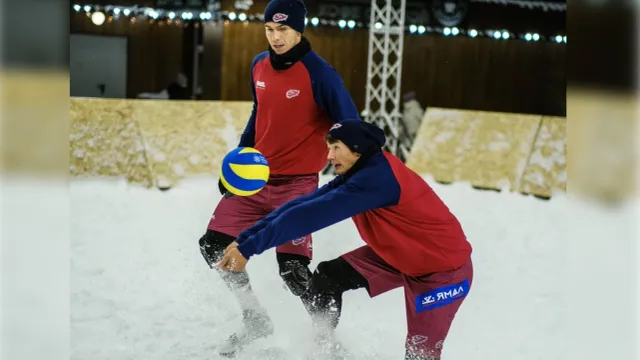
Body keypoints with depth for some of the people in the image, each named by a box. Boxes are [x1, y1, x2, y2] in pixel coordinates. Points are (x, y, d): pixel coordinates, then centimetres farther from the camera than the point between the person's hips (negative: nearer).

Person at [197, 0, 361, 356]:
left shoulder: (319, 73, -15)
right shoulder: (260, 65, 5)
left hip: (297, 184, -7)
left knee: (292, 267, -14)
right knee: (214, 245, 4)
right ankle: (256, 318, 23)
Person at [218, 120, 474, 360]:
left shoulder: (376, 178, -32)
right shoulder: (360, 174, -4)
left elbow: (314, 215, -35)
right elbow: (305, 203, -8)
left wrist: (250, 247, -34)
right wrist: (245, 238, -14)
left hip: (443, 267, -9)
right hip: (399, 253, 9)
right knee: (327, 278, 5)